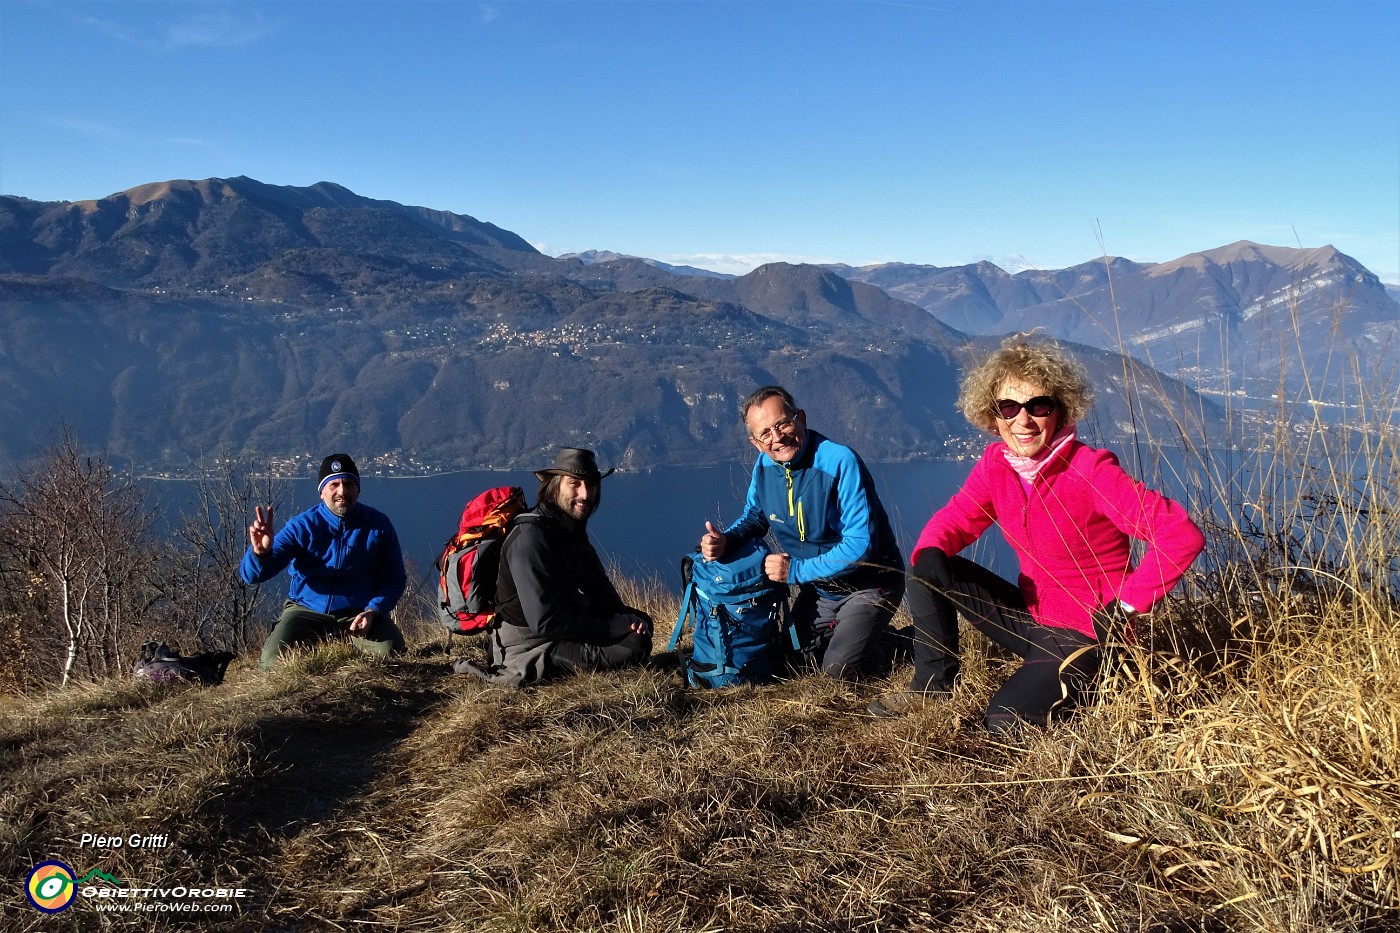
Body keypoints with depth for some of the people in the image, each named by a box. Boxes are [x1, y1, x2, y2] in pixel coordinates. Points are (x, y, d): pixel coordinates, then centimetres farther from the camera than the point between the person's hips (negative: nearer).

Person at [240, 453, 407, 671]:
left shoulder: (378, 524, -6)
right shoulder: (302, 526, -10)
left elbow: (394, 577, 0)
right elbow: (252, 575, -16)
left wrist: (372, 611, -17)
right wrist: (260, 553, -40)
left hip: (360, 611, 1)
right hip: (307, 610, 0)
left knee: (389, 651, -26)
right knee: (275, 664, -23)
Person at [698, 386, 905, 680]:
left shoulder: (840, 462, -28)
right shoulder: (764, 468, -8)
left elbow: (861, 545, -30)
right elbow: (753, 518, 9)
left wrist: (796, 571, -27)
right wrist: (724, 540, -14)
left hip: (867, 585, -7)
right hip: (818, 588, 7)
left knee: (838, 668, -19)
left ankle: (886, 645, 11)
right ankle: (846, 631, 33)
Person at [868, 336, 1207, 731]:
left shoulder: (1091, 471, -24)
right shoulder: (995, 464, -5)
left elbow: (1183, 535, -26)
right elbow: (955, 519, 5)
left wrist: (1127, 604, -21)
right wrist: (928, 554, -19)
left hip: (1085, 634, -6)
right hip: (1031, 615, 6)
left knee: (1005, 720, -23)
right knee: (930, 569, -9)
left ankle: (1083, 679, 7)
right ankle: (935, 683, 5)